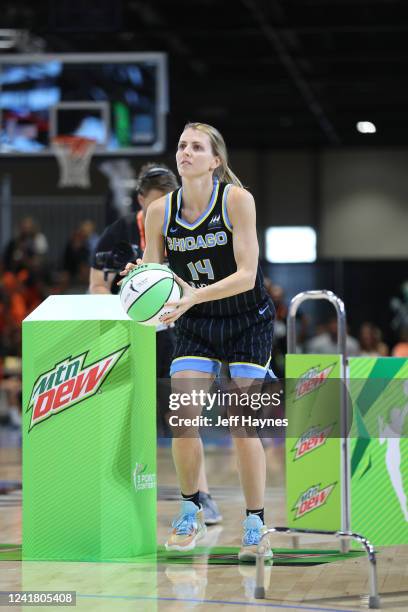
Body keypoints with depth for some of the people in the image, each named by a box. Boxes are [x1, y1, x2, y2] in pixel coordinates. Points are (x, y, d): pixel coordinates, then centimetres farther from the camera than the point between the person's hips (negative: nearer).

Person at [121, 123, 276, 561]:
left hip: (247, 323, -3)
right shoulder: (160, 211, -7)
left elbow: (246, 275, -23)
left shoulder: (237, 200, -18)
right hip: (195, 327, 3)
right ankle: (191, 513, 11)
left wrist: (194, 296, -36)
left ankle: (255, 526, 6)